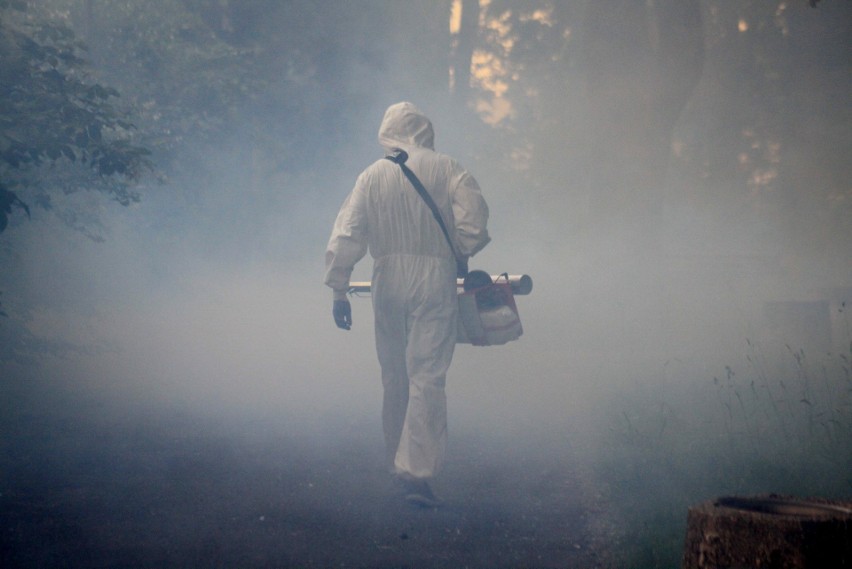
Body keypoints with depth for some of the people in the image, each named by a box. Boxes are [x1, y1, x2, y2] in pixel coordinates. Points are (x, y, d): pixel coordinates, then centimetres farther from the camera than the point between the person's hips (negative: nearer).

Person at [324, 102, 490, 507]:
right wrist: (460, 256, 7)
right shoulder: (446, 170, 0)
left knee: (394, 377, 14)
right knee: (427, 376, -6)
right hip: (434, 279, -3)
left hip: (388, 280, 3)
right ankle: (417, 472, -14)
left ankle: (397, 464, 22)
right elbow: (473, 220, -11)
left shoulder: (372, 177, 7)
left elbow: (345, 236, 2)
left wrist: (339, 291, 5)